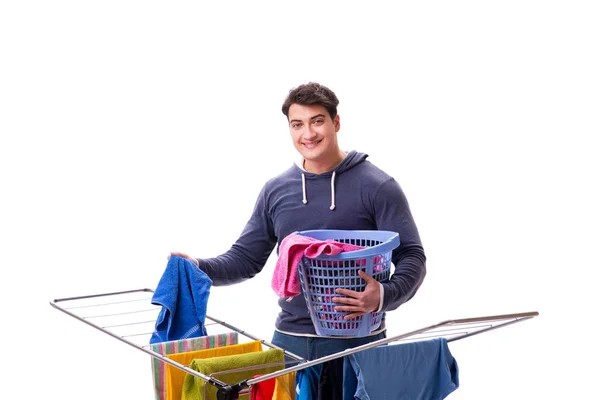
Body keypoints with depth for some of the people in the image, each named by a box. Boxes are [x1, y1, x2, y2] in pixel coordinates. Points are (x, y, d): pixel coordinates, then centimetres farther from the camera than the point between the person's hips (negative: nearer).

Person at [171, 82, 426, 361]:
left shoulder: (377, 187, -5)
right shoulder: (275, 191, 8)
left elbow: (411, 255, -7)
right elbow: (246, 257, 13)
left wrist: (384, 296, -27)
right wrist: (200, 268, -6)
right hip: (289, 338, 4)